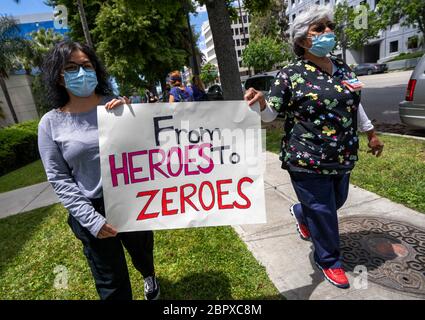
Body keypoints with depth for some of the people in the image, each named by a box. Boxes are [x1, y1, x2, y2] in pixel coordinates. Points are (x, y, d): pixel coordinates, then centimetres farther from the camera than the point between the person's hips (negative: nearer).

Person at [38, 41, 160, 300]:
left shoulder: (117, 105, -3)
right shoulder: (51, 123, -5)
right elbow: (59, 179, -5)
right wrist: (90, 218, -14)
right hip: (91, 211, -1)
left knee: (143, 253, 27)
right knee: (111, 283, 13)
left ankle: (150, 276, 62)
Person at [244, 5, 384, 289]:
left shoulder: (343, 68, 8)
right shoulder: (290, 75, -11)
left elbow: (354, 104, 18)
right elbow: (270, 114, -12)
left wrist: (371, 133, 22)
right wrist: (261, 102, -34)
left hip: (343, 157, 7)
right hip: (307, 160, -7)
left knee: (336, 201, 24)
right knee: (322, 212, 7)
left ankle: (300, 213, 55)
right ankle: (329, 261, 33)